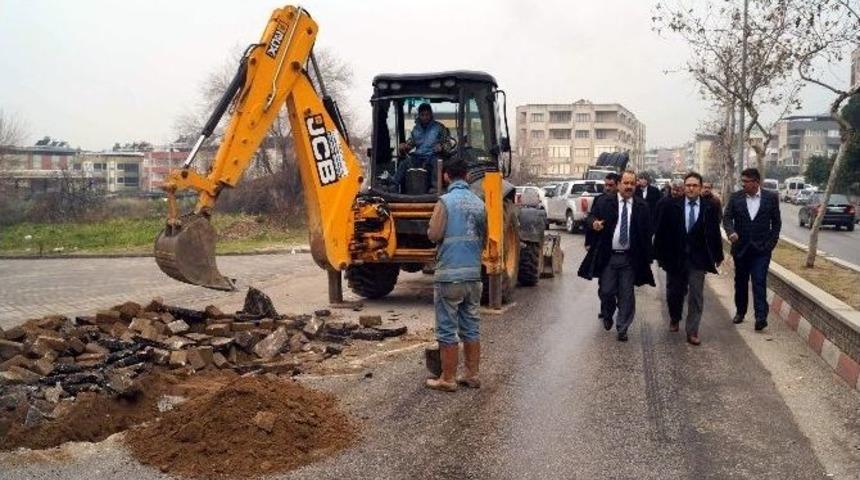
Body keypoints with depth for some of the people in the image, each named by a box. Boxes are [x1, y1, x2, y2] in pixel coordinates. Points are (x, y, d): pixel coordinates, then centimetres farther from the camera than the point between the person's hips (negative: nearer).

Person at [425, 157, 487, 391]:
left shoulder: (446, 201, -10)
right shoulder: (479, 203, 8)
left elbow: (434, 235, -15)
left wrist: (431, 229, 7)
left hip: (449, 274, -6)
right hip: (473, 274, 6)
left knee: (447, 330, 2)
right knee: (471, 327, 13)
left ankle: (448, 379, 7)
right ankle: (472, 375, 20)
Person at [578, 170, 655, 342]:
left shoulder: (642, 206, 2)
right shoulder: (605, 203, 2)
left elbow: (647, 232, 2)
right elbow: (593, 216, -1)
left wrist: (647, 258, -1)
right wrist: (594, 223, -27)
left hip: (630, 258, 0)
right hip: (608, 257, 0)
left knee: (626, 295, 4)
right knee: (606, 291, 6)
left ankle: (622, 328, 17)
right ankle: (607, 316, 36)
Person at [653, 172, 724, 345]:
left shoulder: (709, 208, -2)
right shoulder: (672, 206, -3)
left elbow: (715, 233, 4)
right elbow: (661, 231, -1)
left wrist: (718, 255, 7)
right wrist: (660, 254, -1)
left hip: (698, 259, -1)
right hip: (675, 257, 1)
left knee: (696, 296, -1)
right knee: (674, 292, 15)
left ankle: (692, 331, 8)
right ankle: (674, 318, 43)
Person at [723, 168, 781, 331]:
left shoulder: (771, 198, -2)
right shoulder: (735, 197, 0)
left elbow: (776, 222, 5)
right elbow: (727, 217, -2)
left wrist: (772, 242, -1)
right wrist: (731, 231, -22)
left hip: (761, 248, -2)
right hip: (741, 247, 3)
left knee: (759, 282, -9)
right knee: (740, 282, 14)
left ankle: (761, 317, -11)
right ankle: (740, 312, 28)